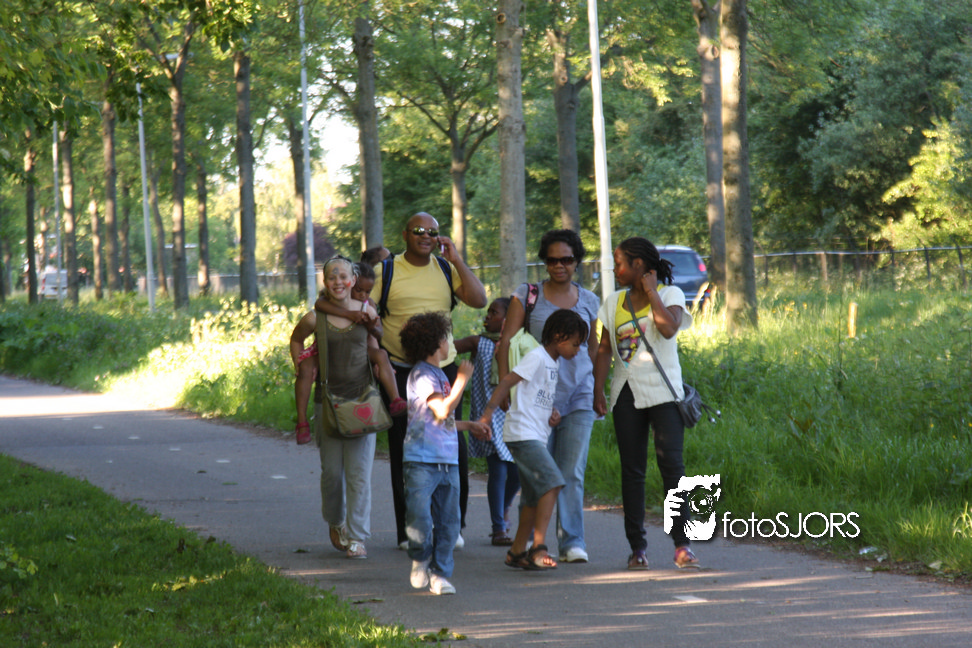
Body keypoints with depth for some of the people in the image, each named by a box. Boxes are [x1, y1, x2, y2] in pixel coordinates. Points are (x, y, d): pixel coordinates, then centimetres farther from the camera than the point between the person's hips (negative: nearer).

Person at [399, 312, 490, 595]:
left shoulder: (438, 375, 20)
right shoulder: (422, 375, -10)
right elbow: (443, 411, -21)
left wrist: (469, 425, 29)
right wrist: (462, 380, -16)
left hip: (448, 462, 9)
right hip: (421, 461, -9)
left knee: (448, 522, 4)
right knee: (419, 517, -11)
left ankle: (440, 574, 10)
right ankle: (420, 560, 13)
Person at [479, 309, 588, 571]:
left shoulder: (556, 362, 16)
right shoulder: (537, 357, -12)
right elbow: (507, 381, -19)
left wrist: (553, 411, 3)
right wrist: (489, 411, -28)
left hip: (537, 437, 10)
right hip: (522, 434, -10)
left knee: (534, 497, 10)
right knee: (552, 483, -20)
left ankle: (517, 552, 18)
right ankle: (538, 547, -21)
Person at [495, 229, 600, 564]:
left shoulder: (589, 301, 10)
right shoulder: (527, 296, 2)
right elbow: (506, 342, -1)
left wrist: (596, 391, 19)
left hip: (579, 395, 2)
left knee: (573, 472, -5)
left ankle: (572, 542, -3)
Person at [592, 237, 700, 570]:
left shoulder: (670, 294, 1)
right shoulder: (614, 303, 12)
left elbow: (668, 328, -19)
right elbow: (604, 349, 9)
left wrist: (651, 292, -10)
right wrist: (598, 390, -2)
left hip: (662, 392, -4)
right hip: (627, 394, 4)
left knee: (671, 464, -13)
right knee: (632, 470, 2)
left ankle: (682, 544, -10)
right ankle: (637, 546, 6)